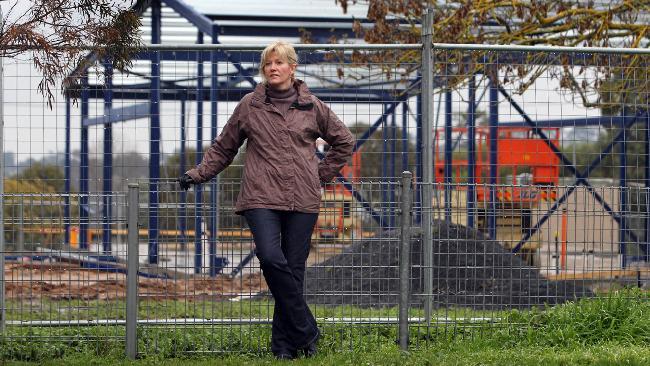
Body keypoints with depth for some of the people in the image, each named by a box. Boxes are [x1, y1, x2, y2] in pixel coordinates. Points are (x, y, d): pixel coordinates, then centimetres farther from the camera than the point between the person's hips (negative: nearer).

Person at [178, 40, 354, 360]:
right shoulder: (250, 105, 8)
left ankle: (284, 343, 8)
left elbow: (343, 141, 21)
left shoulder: (312, 106, 9)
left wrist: (322, 174, 13)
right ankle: (305, 332, -10)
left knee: (294, 268, -1)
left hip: (302, 201, 1)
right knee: (271, 259, -21)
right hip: (261, 198, -1)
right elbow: (223, 147, 16)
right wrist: (197, 174, 7)